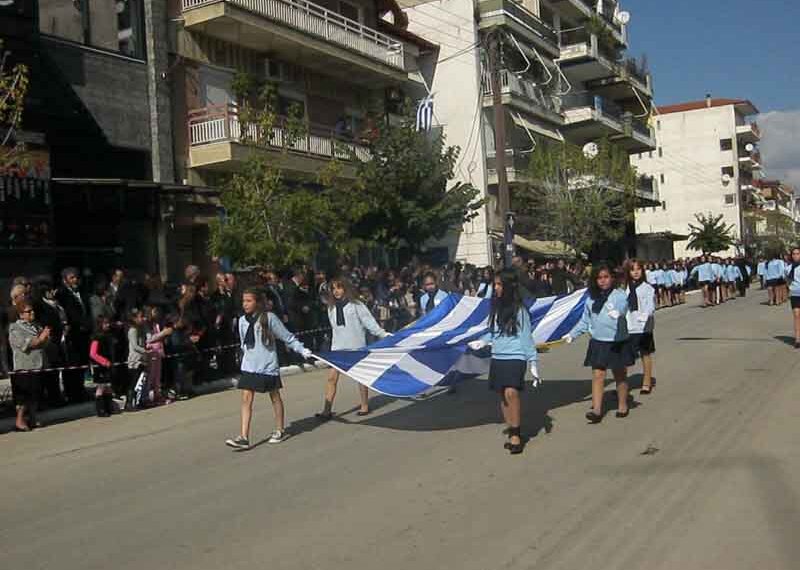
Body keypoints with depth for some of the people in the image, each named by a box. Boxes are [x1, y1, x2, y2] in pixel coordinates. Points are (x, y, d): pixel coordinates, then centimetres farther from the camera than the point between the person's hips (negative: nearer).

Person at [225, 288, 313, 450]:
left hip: (268, 365, -4)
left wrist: (302, 349, -11)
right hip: (249, 366, 4)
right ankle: (244, 438, -6)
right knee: (246, 399, -4)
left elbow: (287, 337, -7)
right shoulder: (242, 321, 4)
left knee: (275, 397, 11)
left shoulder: (269, 318, -11)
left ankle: (280, 430, 27)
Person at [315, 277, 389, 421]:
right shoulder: (332, 308, 8)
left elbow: (369, 321, -8)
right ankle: (327, 410, -5)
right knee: (332, 377, -5)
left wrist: (383, 334, -13)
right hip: (338, 347, 4)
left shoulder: (356, 305, -6)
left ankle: (365, 406, 22)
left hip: (356, 346, -4)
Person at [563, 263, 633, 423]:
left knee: (620, 375, 12)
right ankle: (596, 410, -1)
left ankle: (622, 406, 29)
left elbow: (623, 308, -30)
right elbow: (585, 321, 15)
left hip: (617, 342, -3)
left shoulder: (619, 296, -9)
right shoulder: (592, 299, 5)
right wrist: (572, 334, 13)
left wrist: (618, 313, -52)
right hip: (598, 343, 3)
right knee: (597, 375, -2)